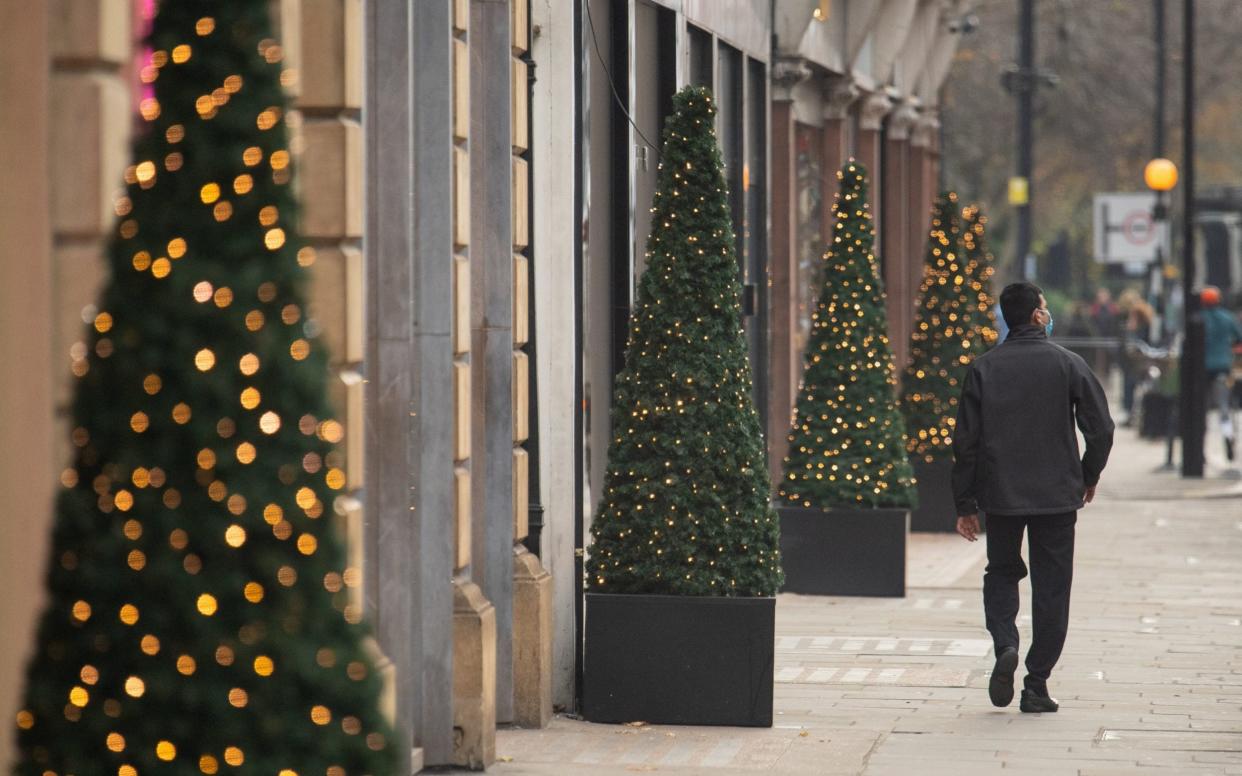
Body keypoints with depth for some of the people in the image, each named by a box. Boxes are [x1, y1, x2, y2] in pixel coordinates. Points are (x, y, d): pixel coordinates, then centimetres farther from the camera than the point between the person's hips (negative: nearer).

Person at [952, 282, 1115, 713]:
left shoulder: (983, 369, -1)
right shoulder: (1068, 364, -5)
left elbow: (965, 440, -2)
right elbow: (1101, 430, -6)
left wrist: (965, 504, 5)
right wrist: (1089, 477, 12)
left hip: (1000, 496, 1)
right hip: (1056, 495, -1)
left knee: (1001, 572, 20)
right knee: (1051, 587, 8)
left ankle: (1005, 645, -7)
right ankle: (1037, 685, 7)